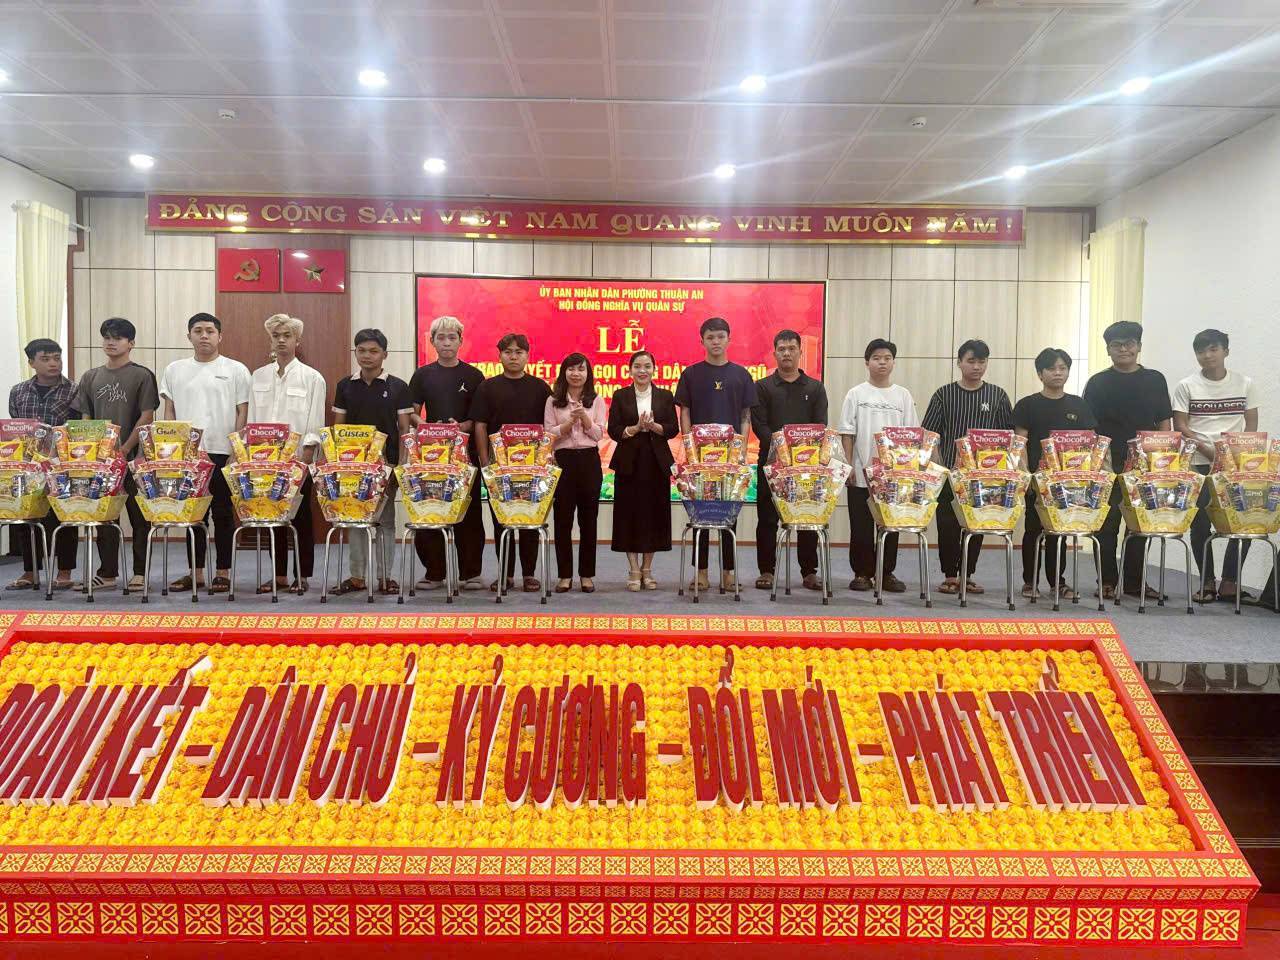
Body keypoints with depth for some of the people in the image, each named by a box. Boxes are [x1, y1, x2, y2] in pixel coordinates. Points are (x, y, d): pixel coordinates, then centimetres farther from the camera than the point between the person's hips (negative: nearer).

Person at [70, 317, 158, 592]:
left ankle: (140, 572, 7)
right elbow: (85, 418, 14)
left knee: (139, 515, 1)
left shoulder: (142, 376, -2)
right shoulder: (91, 377, 13)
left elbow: (147, 417, -7)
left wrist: (124, 449, -12)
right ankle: (107, 572, 17)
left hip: (134, 457, -4)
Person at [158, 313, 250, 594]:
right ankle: (196, 572, 16)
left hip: (223, 454, -3)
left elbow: (243, 413, 1)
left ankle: (223, 572, 10)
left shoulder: (236, 370, 3)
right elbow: (168, 412, 12)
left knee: (223, 514, 2)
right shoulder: (174, 370, 11)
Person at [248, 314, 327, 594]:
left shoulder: (312, 378, 0)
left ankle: (303, 576, 10)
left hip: (297, 460, -4)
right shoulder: (259, 376, 11)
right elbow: (252, 419, 12)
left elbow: (314, 426, -4)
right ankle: (279, 574, 17)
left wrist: (305, 459, -11)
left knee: (301, 518, 1)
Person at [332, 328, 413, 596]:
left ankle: (384, 576, 12)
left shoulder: (397, 387, 0)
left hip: (386, 462, -2)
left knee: (385, 519, 5)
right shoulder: (345, 386, 6)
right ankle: (357, 576, 14)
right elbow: (338, 426, 9)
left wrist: (402, 464, -7)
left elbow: (404, 428, 0)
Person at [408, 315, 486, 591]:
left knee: (469, 512, 2)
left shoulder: (473, 376, 5)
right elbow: (411, 413, 7)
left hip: (466, 450, -1)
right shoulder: (422, 375, 8)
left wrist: (464, 426, -14)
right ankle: (434, 573, 12)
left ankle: (470, 573, 10)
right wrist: (426, 426, -12)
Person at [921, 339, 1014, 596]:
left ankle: (967, 575, 17)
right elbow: (930, 433, 1)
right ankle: (950, 575, 10)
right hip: (949, 471, -1)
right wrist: (938, 464, -7)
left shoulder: (997, 396, 6)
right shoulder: (944, 394, 2)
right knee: (947, 523, -1)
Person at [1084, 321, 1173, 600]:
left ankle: (1134, 581, 17)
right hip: (1108, 465, -2)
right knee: (1107, 523, 1)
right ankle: (1107, 581, 10)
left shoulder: (1155, 380, 9)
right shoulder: (1098, 383, 3)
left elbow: (1164, 423, 10)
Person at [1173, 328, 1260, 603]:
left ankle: (1229, 582, 6)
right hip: (1199, 464, -1)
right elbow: (1180, 427, -2)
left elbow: (1252, 423, 8)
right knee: (1200, 521, -4)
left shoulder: (1245, 383, 8)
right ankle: (1207, 581, 9)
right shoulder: (1186, 386, 3)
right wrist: (1208, 449, -15)